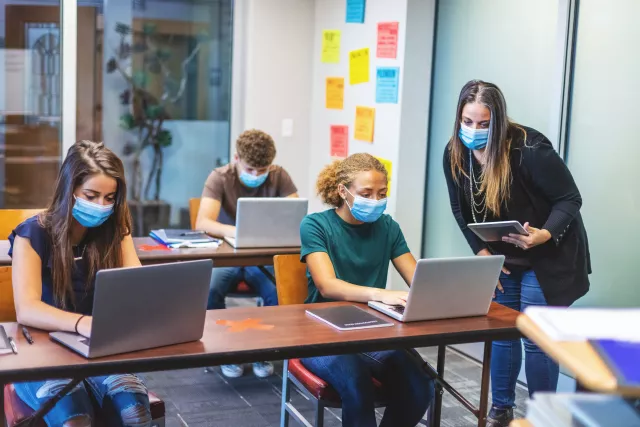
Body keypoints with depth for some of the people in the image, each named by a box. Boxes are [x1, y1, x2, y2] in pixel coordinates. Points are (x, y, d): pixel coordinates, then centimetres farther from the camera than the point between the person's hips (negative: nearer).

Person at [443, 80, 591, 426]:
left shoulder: (528, 149, -27)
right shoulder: (455, 154, -10)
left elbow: (570, 199, -20)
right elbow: (461, 209, 3)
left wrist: (544, 235, -37)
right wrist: (481, 251, -7)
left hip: (547, 256, -5)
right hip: (501, 256, 6)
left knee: (536, 338, -4)